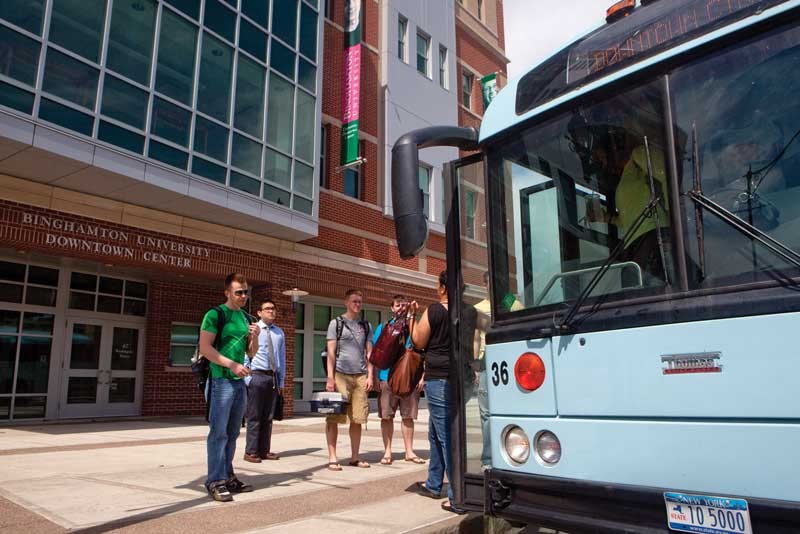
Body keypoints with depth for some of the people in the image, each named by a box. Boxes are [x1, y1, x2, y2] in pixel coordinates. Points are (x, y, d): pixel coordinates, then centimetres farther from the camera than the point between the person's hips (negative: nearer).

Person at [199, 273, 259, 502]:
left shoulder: (245, 318, 16)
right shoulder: (215, 314, -6)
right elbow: (205, 348, -14)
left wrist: (255, 337, -1)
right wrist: (232, 364, -19)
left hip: (240, 381, 7)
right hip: (221, 380, -7)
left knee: (232, 433, 12)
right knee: (218, 432, -6)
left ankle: (228, 476, 21)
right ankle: (215, 481, 0)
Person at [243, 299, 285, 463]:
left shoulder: (279, 332, 9)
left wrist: (281, 380, 10)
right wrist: (247, 378, -8)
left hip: (273, 377, 5)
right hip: (257, 376, -5)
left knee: (268, 416, 10)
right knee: (254, 416, 0)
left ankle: (264, 450, 19)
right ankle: (251, 452, 8)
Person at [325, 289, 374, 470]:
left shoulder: (365, 325, 15)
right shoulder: (336, 323, 4)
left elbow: (369, 353, 14)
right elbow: (331, 352, -1)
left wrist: (370, 375, 4)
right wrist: (330, 377, -8)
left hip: (360, 376, 4)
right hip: (341, 374, -4)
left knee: (357, 419, 6)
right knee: (334, 418, -2)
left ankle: (354, 457, 16)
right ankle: (332, 457, 6)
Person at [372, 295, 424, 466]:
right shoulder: (383, 327, 8)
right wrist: (375, 377, -2)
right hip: (387, 379, -1)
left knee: (408, 416, 7)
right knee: (386, 416, 3)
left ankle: (409, 452, 16)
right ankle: (387, 452, 12)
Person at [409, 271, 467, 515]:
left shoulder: (434, 310, -11)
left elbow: (419, 342, -1)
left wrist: (413, 316, 9)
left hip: (438, 379, -6)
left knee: (447, 436, -2)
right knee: (436, 433, 21)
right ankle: (433, 485, 34)